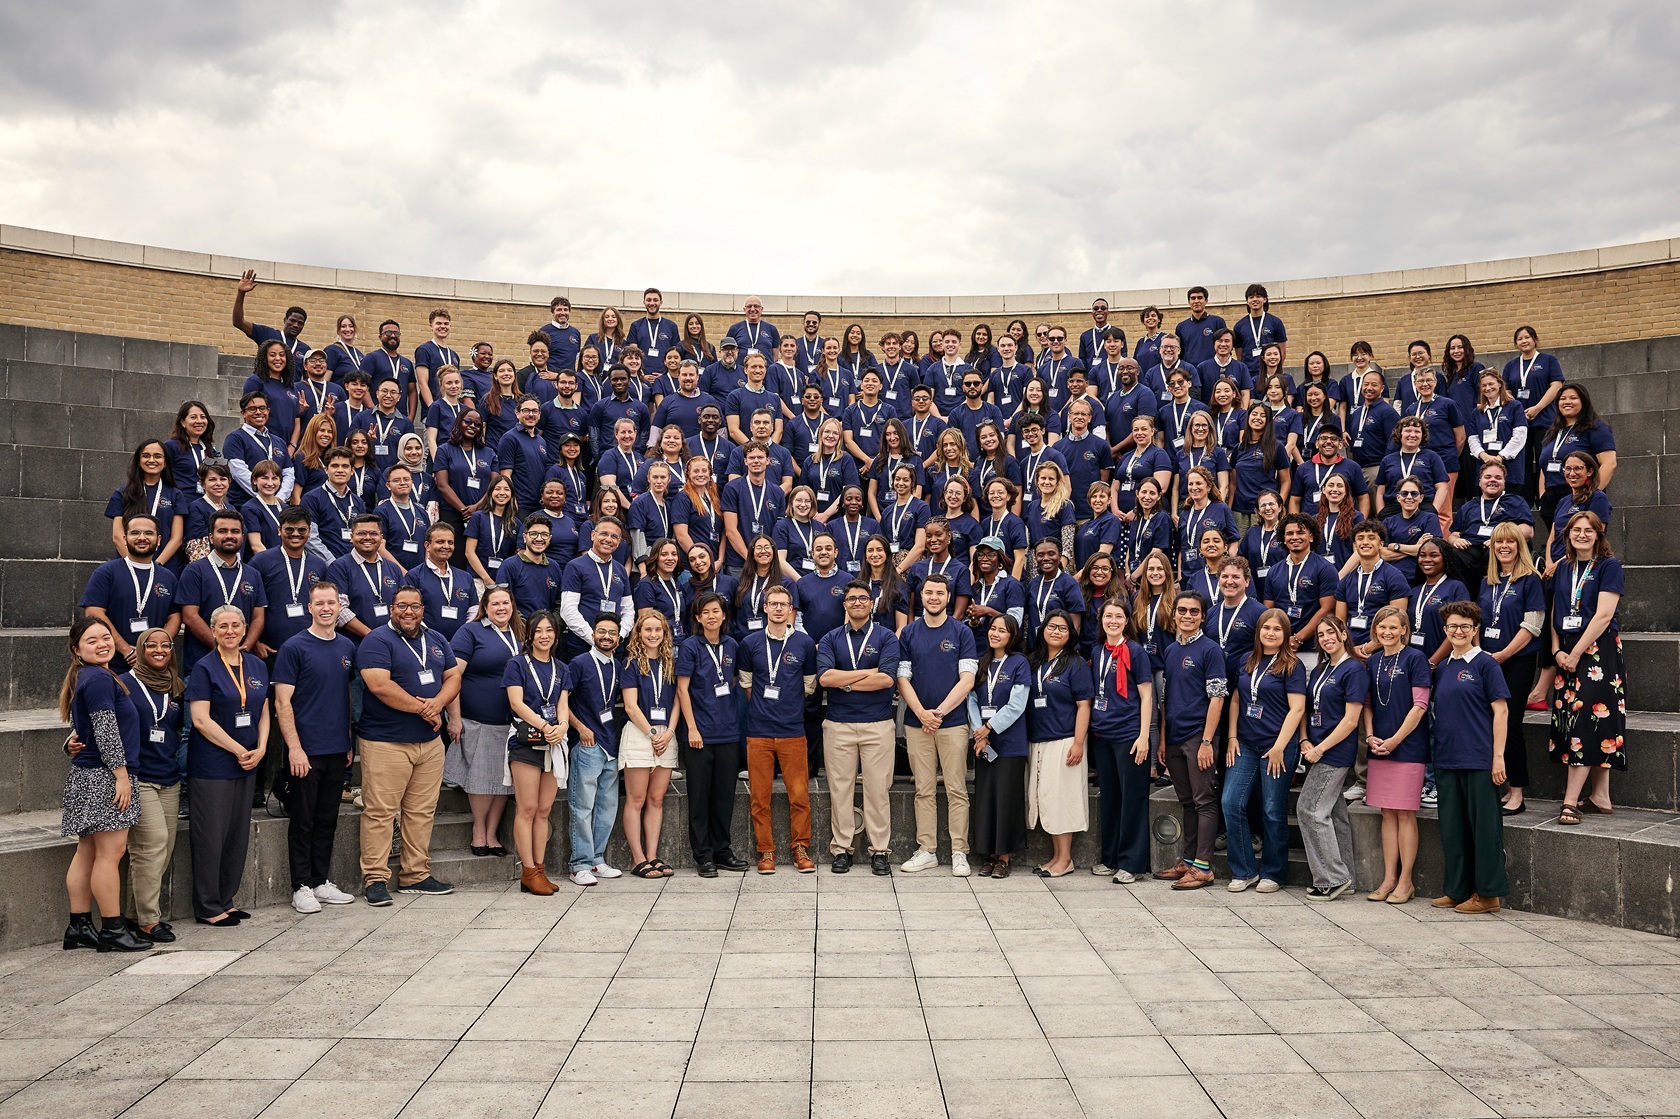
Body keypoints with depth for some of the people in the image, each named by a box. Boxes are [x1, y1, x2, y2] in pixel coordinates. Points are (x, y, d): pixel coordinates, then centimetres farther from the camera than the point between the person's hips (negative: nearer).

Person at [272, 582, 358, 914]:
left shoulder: (347, 647, 10)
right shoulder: (294, 647, -7)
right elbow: (282, 703, -10)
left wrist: (349, 742, 12)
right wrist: (294, 747, -16)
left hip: (337, 750, 5)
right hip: (306, 750, -5)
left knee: (327, 820, 12)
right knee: (302, 821, 3)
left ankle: (322, 881, 21)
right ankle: (302, 887, 11)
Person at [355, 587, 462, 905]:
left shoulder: (436, 641, 16)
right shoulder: (377, 640, -7)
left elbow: (453, 677, 13)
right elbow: (380, 686, -18)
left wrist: (437, 703, -9)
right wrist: (421, 708, -12)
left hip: (430, 741, 7)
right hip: (386, 742, -6)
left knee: (422, 811, 9)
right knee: (380, 812, -5)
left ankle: (416, 875, 17)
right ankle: (375, 879, 1)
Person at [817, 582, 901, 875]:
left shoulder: (886, 637, 3)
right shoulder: (830, 639, 8)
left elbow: (887, 678, -11)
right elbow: (824, 677, -9)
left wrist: (846, 683, -7)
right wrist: (869, 672, -9)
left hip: (877, 724, -1)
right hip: (838, 725, 2)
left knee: (877, 789, 0)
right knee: (839, 789, 4)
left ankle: (880, 850, 8)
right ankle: (841, 849, 13)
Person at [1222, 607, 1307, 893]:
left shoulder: (1291, 665, -4)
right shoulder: (1246, 662, 11)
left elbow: (1297, 709, -10)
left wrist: (1279, 747, -15)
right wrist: (1231, 737, 5)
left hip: (1278, 747, -5)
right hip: (1245, 745, 5)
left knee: (1273, 812, 2)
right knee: (1231, 803, -5)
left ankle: (1272, 874, 16)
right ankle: (1244, 871, 6)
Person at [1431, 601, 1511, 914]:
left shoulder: (1485, 664, -4)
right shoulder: (1441, 669, 13)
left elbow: (1500, 711, -7)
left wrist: (1498, 756, -13)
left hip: (1479, 760, -6)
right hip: (1446, 759, 6)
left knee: (1484, 826, 0)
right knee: (1452, 827, 10)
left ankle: (1488, 893, 7)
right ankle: (1456, 890, 19)